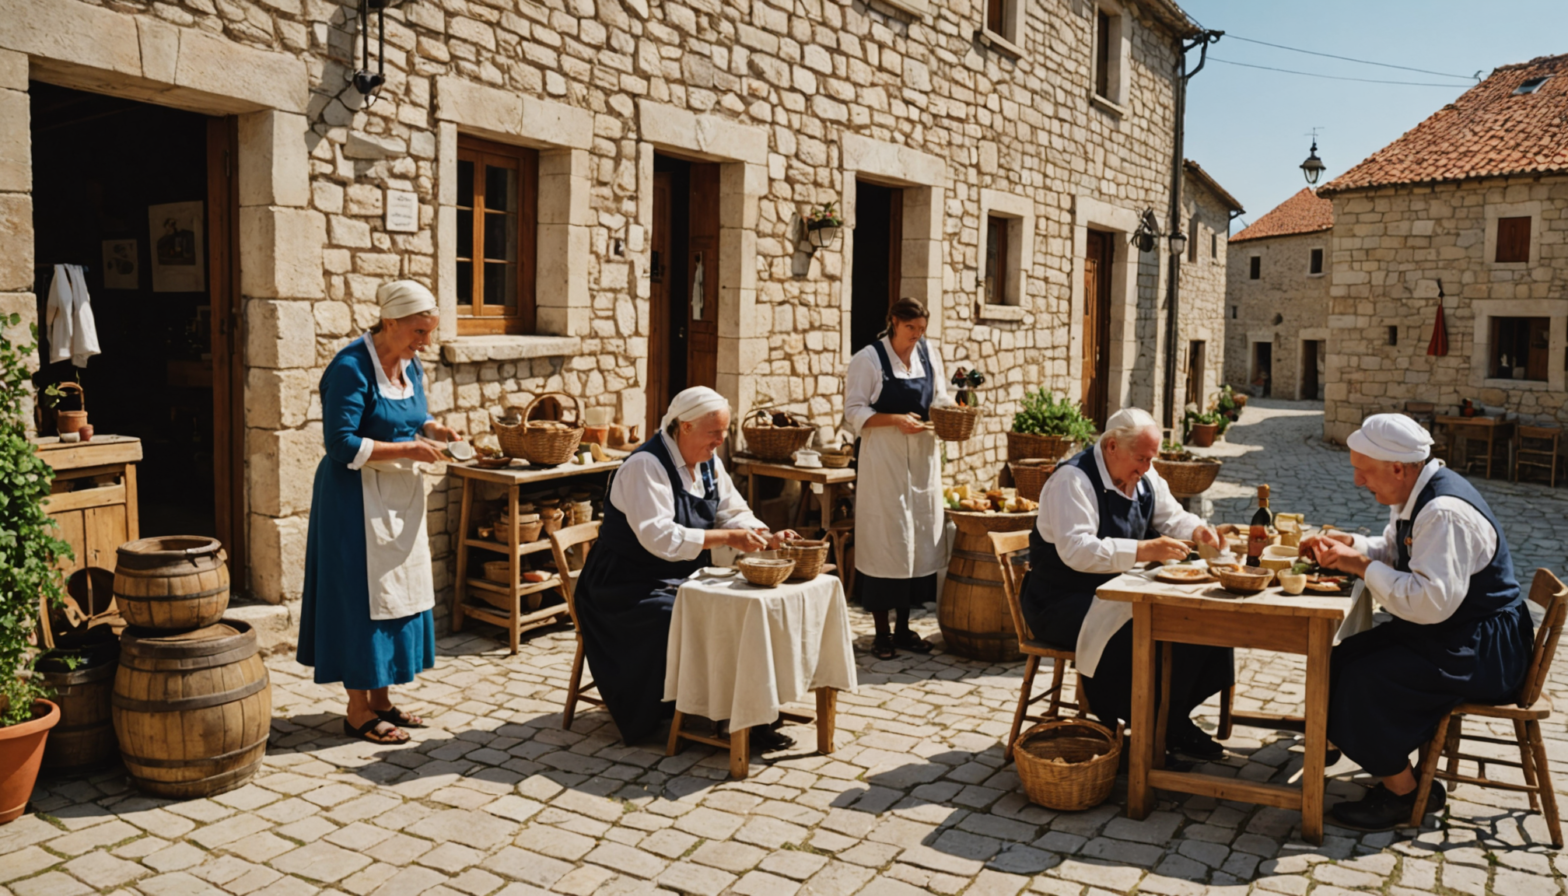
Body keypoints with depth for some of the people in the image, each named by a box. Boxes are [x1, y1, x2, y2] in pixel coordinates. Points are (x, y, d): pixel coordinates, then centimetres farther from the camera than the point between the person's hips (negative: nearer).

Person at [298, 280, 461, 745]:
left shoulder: (410, 366, 7)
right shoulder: (351, 369, -18)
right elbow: (342, 445, -22)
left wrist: (434, 429, 1)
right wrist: (408, 449, -22)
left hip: (400, 497, 8)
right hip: (357, 500, -8)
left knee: (399, 596, 11)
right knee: (361, 598, -1)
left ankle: (380, 700, 23)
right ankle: (358, 712, 11)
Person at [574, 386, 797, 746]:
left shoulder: (709, 462, 8)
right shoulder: (645, 466, -18)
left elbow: (734, 513, 6)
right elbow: (660, 538, -28)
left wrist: (768, 538, -14)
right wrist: (727, 537, -31)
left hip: (684, 580, 8)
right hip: (631, 589, -8)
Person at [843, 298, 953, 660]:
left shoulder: (930, 354, 9)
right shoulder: (868, 358, -6)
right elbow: (854, 412, -9)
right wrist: (896, 419, -20)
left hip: (922, 457, 6)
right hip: (883, 459, -6)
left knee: (920, 538, 8)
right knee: (883, 540, -3)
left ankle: (904, 627, 20)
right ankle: (882, 632, 8)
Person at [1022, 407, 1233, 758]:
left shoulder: (1144, 477, 10)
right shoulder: (1073, 479, -19)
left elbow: (1171, 518, 19)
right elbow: (1076, 549, -30)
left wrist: (1196, 530, -5)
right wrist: (1142, 551, -36)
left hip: (1119, 593, 9)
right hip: (1061, 601, -9)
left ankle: (1175, 720, 1)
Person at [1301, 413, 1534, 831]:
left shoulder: (1445, 513, -27)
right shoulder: (1415, 494, 4)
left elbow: (1431, 601, -33)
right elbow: (1394, 551, 22)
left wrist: (1362, 566, -25)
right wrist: (1348, 544, 2)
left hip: (1483, 650, -10)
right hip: (1445, 632, 10)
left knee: (1366, 681, -22)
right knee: (1343, 660, -1)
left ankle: (1402, 792, -1)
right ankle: (1399, 774, 8)